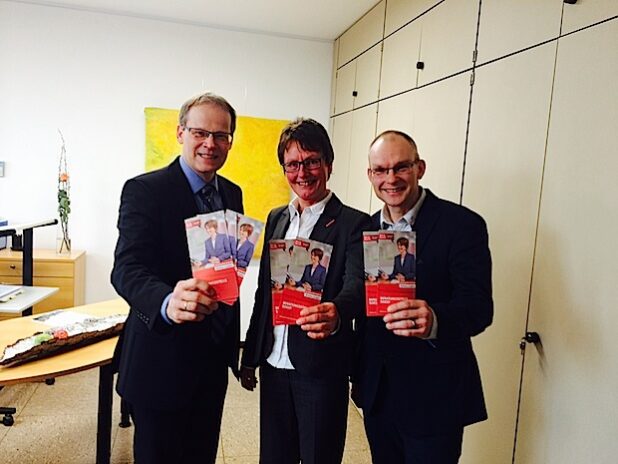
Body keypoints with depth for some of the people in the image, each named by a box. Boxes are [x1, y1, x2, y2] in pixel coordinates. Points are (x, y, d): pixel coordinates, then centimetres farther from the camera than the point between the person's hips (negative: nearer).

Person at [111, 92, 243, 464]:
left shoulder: (232, 193, 6)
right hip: (163, 360, -6)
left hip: (214, 357, 6)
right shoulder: (145, 190, -14)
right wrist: (169, 303, -46)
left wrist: (233, 344, 10)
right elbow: (127, 270, -24)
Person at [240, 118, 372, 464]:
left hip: (321, 370, -5)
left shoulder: (353, 223, -8)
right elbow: (264, 292, 11)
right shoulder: (277, 219, 8)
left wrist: (336, 314, -44)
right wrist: (249, 357, 13)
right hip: (274, 365, 5)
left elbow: (357, 287, -21)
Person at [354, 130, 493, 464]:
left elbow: (479, 307, -19)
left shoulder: (462, 225, -12)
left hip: (434, 396, -5)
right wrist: (358, 375, 9)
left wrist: (433, 320, -40)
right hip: (376, 392, 5)